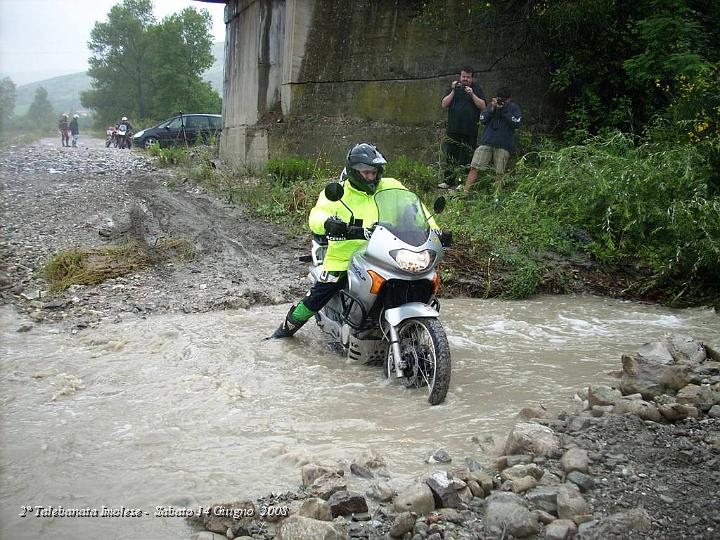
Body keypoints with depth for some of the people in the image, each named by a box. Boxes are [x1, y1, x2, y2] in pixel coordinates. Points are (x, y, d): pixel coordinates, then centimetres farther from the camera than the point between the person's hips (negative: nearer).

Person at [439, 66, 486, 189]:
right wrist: (453, 91, -7)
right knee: (450, 156, 4)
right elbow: (444, 105, 3)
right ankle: (449, 181, 11)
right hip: (454, 129, 2)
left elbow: (482, 106, -4)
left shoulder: (476, 89, 7)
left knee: (466, 157, -1)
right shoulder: (454, 88, 12)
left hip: (470, 131, -2)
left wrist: (472, 94, -14)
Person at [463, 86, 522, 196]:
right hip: (487, 141, 2)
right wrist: (492, 108, -6)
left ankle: (496, 196, 6)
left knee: (499, 173, -2)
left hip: (503, 145, -2)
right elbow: (483, 120, 6)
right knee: (474, 167, -6)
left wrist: (504, 110, -9)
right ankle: (465, 192, -5)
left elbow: (516, 123, -8)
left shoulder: (514, 108, 6)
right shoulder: (492, 104, 13)